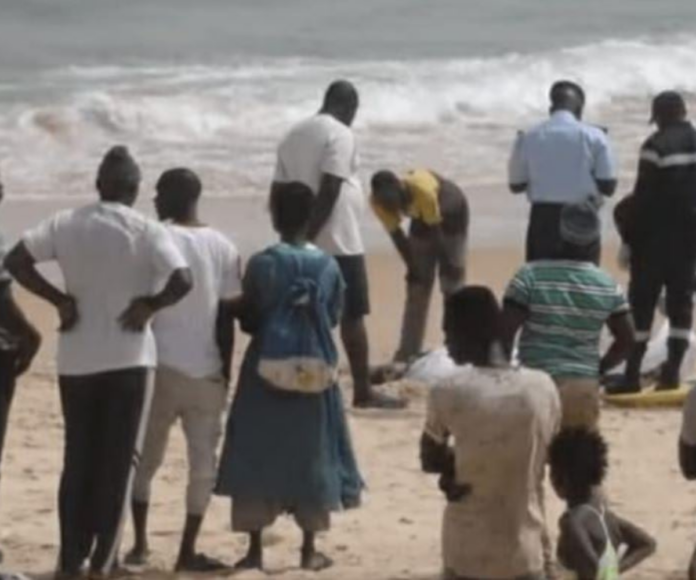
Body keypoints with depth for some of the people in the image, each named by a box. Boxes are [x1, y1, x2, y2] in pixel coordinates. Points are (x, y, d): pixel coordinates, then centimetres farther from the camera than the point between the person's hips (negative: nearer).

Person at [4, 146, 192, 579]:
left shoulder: (66, 224, 2)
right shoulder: (147, 232, -8)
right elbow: (182, 281, -21)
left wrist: (60, 300, 0)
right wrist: (149, 305, -5)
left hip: (76, 360, 3)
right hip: (128, 358, -3)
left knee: (78, 461, 12)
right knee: (118, 462, 3)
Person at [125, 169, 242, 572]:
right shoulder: (223, 248, 3)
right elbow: (227, 315, 2)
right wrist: (226, 372, 9)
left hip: (160, 366, -1)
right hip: (206, 371, 1)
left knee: (145, 458, 12)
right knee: (203, 463, 7)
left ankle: (140, 544, 8)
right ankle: (188, 551, 5)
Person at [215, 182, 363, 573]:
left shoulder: (262, 264, -10)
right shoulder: (328, 266, -3)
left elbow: (248, 320, -4)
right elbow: (334, 318, 6)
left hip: (267, 371, -2)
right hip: (315, 373, 2)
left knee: (258, 457, 5)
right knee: (311, 455, 10)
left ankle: (255, 549, 4)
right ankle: (310, 549, 13)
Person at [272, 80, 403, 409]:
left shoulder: (294, 135, 14)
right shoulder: (340, 134, -10)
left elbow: (278, 191, 13)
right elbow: (329, 191, -20)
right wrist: (309, 236, -18)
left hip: (306, 244, 7)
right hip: (339, 242, -7)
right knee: (352, 316, -2)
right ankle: (363, 391, 0)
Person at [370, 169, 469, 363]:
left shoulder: (422, 191, -42)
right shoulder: (380, 201, -26)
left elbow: (436, 233, -31)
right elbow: (397, 236, -16)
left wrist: (448, 268, -22)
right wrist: (413, 268, -13)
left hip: (452, 215, -4)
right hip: (422, 218, 4)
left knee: (452, 285, -11)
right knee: (417, 286, 0)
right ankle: (408, 352, 0)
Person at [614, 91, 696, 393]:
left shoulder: (657, 145, -10)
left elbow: (644, 195, -13)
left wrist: (630, 233, -5)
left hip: (656, 236, -5)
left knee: (642, 303, -2)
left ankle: (633, 374, -6)